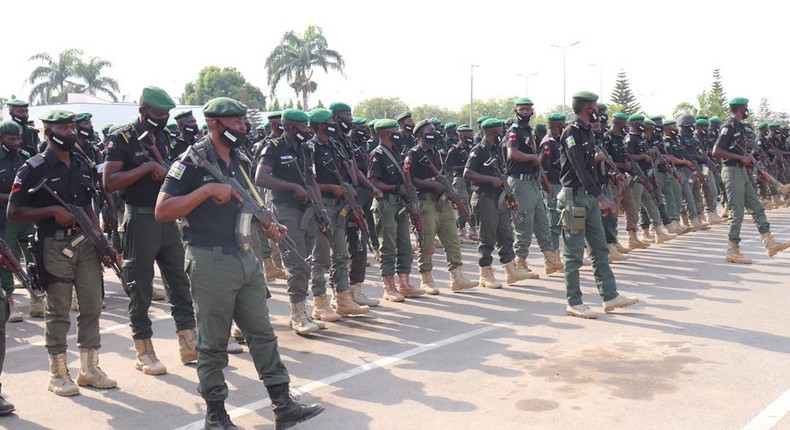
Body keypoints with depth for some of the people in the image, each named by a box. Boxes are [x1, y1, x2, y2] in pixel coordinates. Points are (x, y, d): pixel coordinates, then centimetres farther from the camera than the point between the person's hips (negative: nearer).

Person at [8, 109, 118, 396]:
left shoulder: (81, 167, 13)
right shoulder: (34, 168, -6)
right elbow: (13, 213, -7)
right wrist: (53, 211, -17)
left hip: (86, 243, 6)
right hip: (55, 246, -6)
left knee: (92, 306, 7)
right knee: (58, 312, 2)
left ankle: (89, 369, 19)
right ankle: (58, 374, 15)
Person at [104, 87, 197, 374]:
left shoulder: (164, 137, 11)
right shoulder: (123, 139, -9)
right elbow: (109, 183, -17)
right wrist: (147, 167, -21)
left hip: (168, 218, 6)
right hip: (140, 220, -6)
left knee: (180, 283, 9)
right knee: (141, 289, 3)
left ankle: (189, 345, 17)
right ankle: (144, 353, 15)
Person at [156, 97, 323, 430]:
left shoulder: (242, 161, 12)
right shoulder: (193, 161, -10)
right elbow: (162, 212, -16)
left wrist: (266, 225, 4)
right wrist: (207, 189, -22)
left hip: (247, 258, 7)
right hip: (211, 262, -7)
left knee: (263, 334, 9)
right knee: (213, 343, 5)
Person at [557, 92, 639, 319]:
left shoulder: (587, 132, 15)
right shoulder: (571, 133, -14)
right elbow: (580, 170, -22)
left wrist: (600, 197, 16)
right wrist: (601, 197, -24)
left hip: (590, 196, 10)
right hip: (574, 197, -10)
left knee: (600, 249, 12)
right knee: (574, 253, -2)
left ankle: (610, 296, 18)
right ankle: (574, 303, 5)